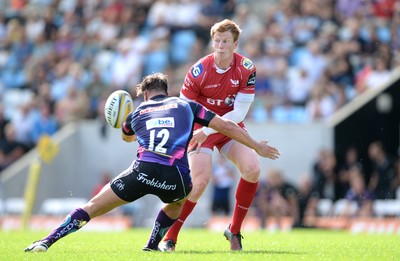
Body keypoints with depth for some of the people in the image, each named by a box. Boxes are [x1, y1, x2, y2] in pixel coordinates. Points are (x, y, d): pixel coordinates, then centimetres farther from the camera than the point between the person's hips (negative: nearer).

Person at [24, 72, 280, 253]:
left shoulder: (138, 112, 27)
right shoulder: (186, 106, 25)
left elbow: (126, 137, 51)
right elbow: (227, 126, 24)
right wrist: (257, 146, 35)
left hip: (142, 171, 0)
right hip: (175, 178, 0)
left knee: (93, 207, 8)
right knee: (177, 201, 38)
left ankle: (46, 241, -3)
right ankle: (152, 246, 32)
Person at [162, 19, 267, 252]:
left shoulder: (246, 69, -15)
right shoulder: (199, 71, -19)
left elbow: (240, 112, -15)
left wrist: (208, 130, -24)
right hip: (201, 128, -3)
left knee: (252, 169, -19)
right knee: (200, 182, -20)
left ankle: (234, 231, -1)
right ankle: (169, 238, -6)